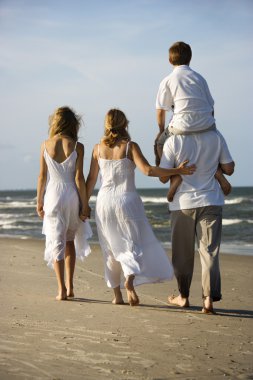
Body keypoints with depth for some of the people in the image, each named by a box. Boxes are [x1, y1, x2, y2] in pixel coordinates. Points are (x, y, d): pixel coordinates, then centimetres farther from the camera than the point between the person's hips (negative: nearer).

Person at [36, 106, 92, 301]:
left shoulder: (45, 145, -2)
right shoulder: (77, 147, -7)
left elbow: (42, 176, 0)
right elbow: (79, 178, -8)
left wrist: (39, 201, 9)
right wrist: (85, 204, -2)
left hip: (52, 197, 0)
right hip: (72, 197, 0)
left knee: (56, 242, 5)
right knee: (70, 240, 17)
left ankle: (62, 289, 0)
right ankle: (70, 285, 18)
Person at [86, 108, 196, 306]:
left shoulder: (98, 148, 4)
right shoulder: (130, 147, -7)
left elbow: (91, 179, 8)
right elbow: (147, 170, -19)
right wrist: (177, 171, -16)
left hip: (105, 201, 3)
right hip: (127, 200, -3)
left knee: (112, 249, 11)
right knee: (135, 245, 4)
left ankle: (117, 294, 13)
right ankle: (130, 280, -22)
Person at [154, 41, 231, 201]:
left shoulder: (167, 81, 3)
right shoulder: (199, 78, 13)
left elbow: (161, 111, 2)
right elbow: (211, 107, 14)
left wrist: (162, 130, 17)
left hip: (182, 126, -3)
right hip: (206, 125, 4)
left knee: (160, 144, 21)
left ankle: (175, 176, -1)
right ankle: (218, 172, 11)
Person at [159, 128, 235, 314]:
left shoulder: (173, 141, -9)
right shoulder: (216, 137, -3)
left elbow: (164, 177, -6)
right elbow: (229, 169, 5)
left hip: (183, 204, -1)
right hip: (211, 203, 1)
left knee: (183, 253, 12)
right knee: (209, 252, 1)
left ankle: (183, 297, 25)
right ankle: (209, 297, -9)